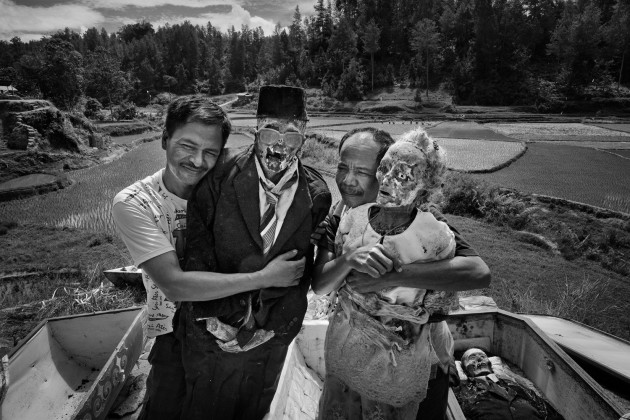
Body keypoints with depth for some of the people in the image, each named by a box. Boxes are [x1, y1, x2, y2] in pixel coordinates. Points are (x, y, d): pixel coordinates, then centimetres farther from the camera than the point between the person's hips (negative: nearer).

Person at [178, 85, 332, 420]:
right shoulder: (221, 173, -15)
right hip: (213, 331, -1)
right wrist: (234, 313, -15)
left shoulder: (316, 195, -9)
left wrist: (269, 325, -9)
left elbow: (302, 270, -3)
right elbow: (196, 251, -13)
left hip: (271, 339, 2)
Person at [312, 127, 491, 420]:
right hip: (352, 345, 4)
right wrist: (350, 258, -38)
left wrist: (389, 277, -39)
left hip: (413, 357, -3)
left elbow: (480, 272, -35)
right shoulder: (338, 217, -9)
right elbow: (320, 286, -16)